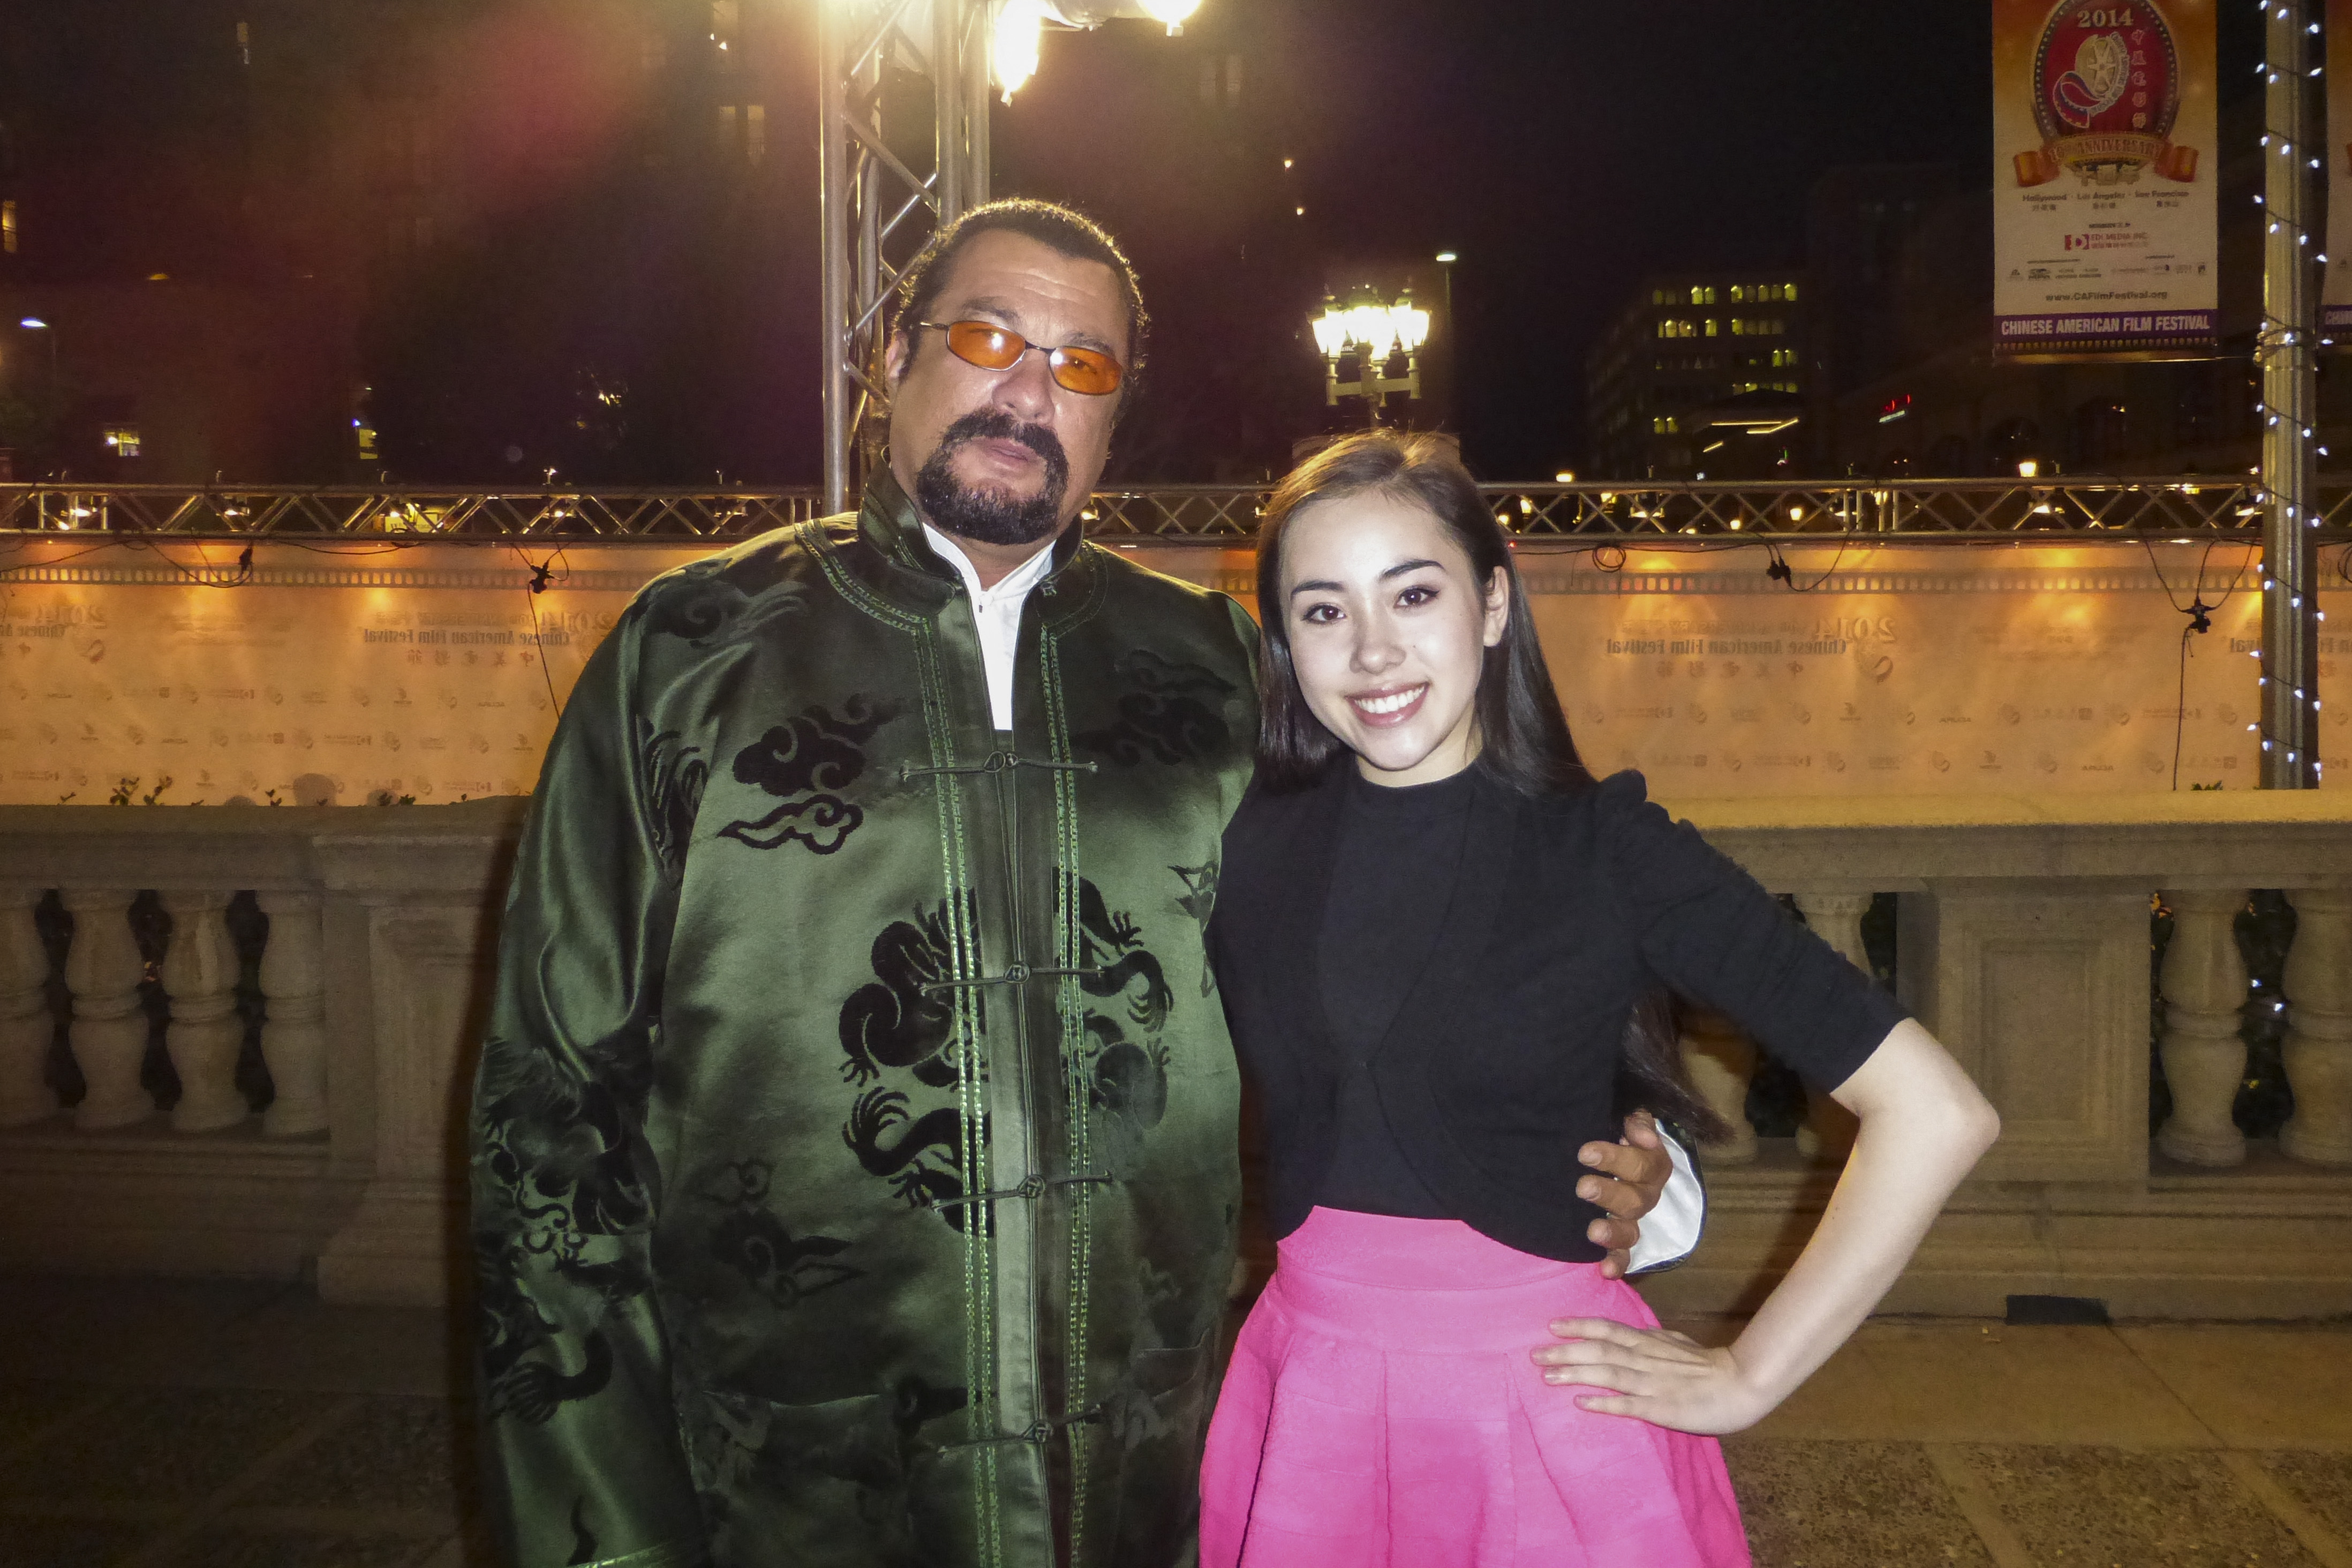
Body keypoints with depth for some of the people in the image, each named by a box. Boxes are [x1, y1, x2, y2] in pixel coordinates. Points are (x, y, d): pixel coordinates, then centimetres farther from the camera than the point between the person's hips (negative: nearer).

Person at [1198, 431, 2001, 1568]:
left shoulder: (1605, 847, -11)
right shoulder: (1248, 839, -3)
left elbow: (1936, 1114, -12)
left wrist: (1743, 1381, -9)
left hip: (1551, 1421, -2)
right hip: (1306, 1409, 3)